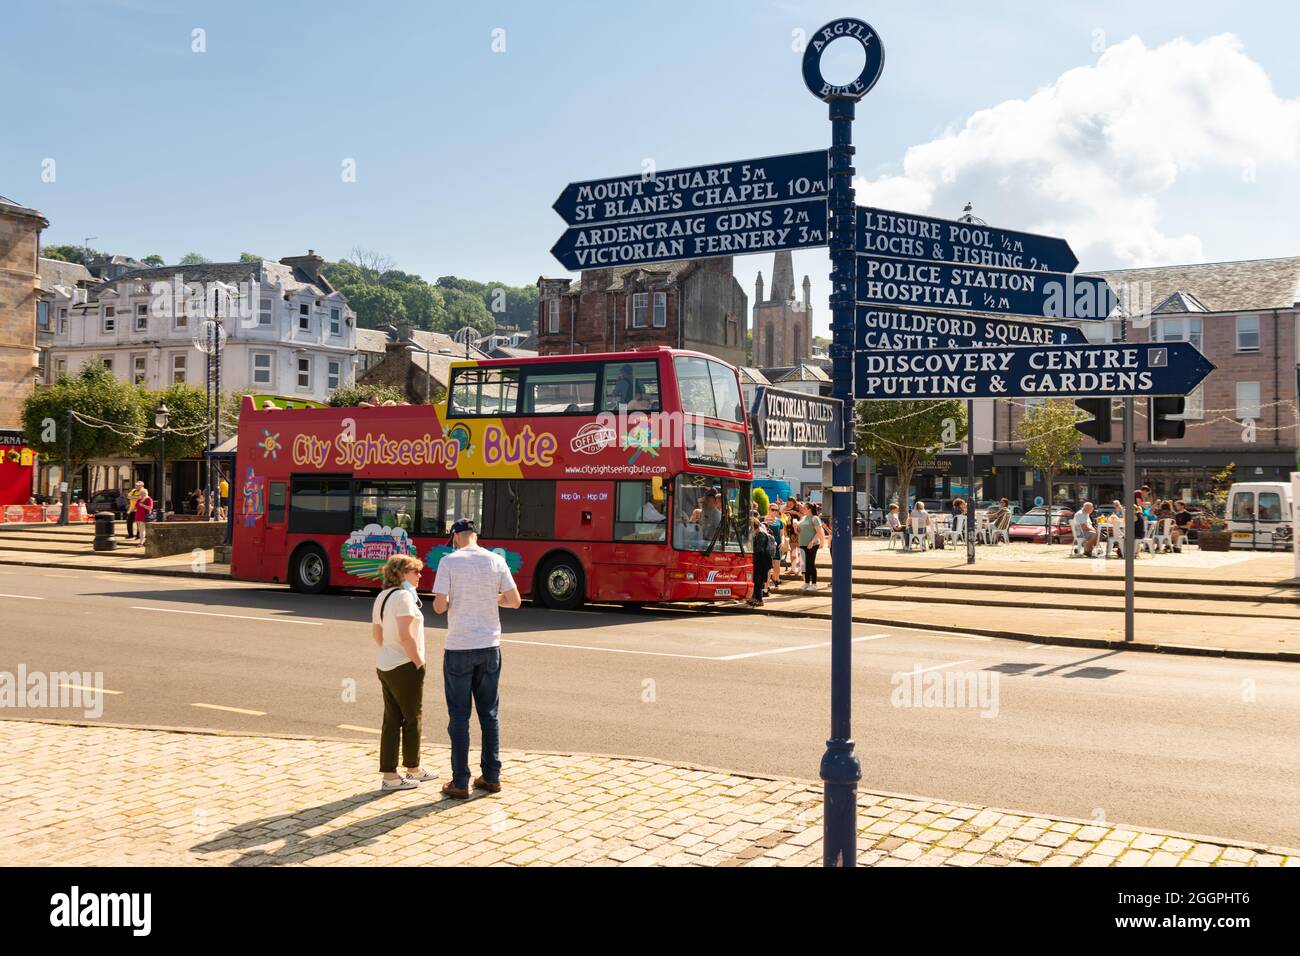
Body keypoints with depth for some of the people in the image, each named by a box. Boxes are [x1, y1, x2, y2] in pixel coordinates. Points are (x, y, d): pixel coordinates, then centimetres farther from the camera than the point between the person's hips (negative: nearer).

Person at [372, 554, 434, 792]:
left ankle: (389, 776, 14)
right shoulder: (403, 596, -16)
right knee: (412, 718, 7)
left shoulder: (381, 597, 12)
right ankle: (413, 770, 20)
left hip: (385, 666, 9)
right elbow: (405, 635, -23)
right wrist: (419, 663, -16)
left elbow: (377, 634, 18)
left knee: (391, 721, 11)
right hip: (405, 667, -9)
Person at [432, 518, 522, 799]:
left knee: (459, 716, 5)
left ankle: (460, 783, 9)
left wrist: (445, 601, 10)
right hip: (490, 647, 3)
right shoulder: (496, 561, 1)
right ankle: (491, 777, 19)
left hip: (459, 649, -3)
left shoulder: (449, 561, -9)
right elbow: (515, 600, 2)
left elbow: (439, 606, -13)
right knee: (489, 713, 14)